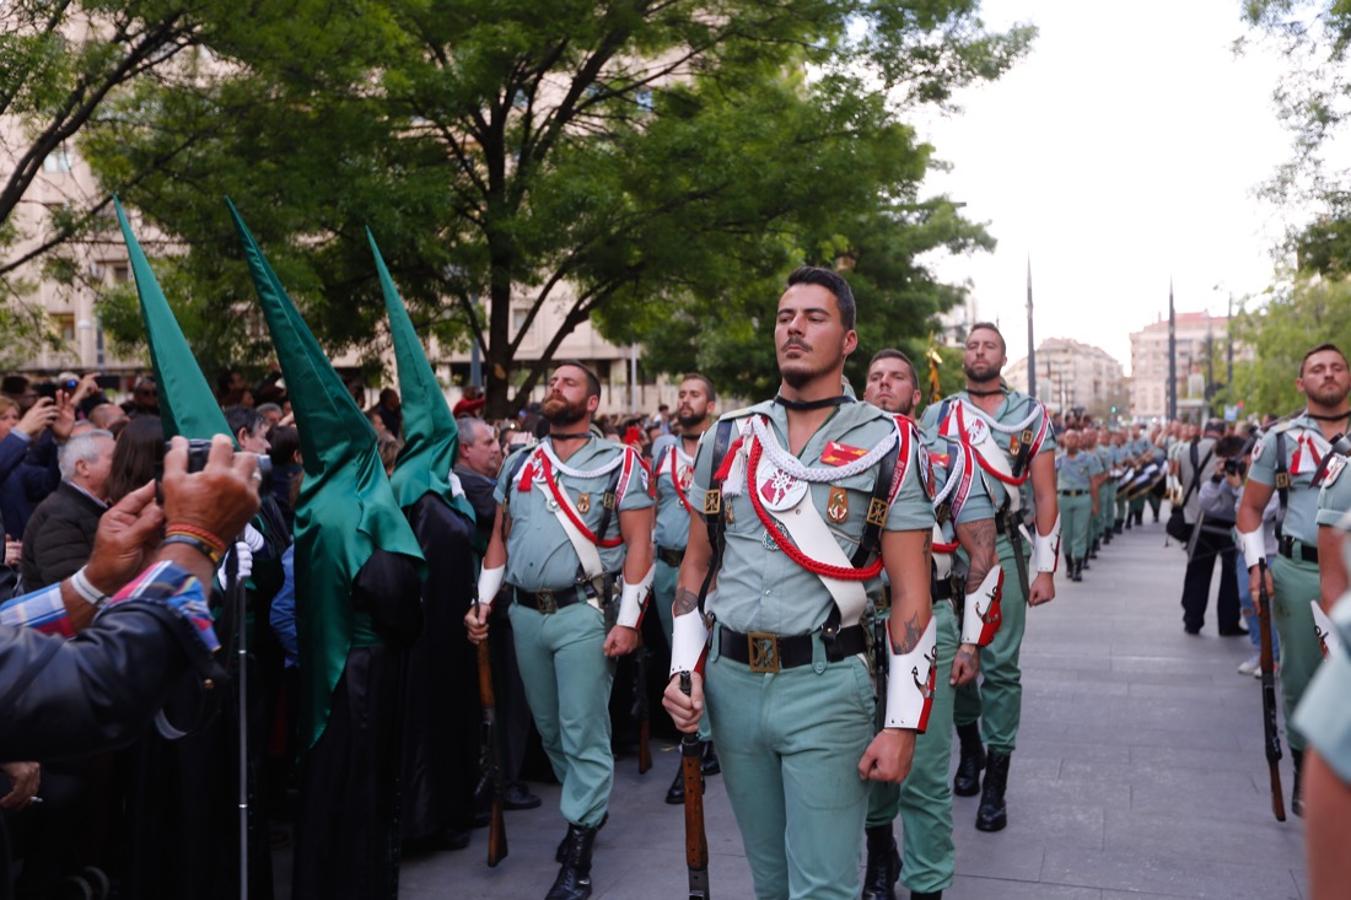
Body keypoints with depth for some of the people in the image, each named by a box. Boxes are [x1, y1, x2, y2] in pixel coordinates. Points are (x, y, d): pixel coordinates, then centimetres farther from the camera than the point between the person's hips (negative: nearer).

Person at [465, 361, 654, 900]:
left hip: (584, 614, -5)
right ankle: (588, 807, 37)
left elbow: (638, 543, -8)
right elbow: (499, 538, 16)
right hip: (525, 614, 6)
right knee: (550, 729, 16)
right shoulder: (519, 464, 13)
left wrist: (628, 620, -14)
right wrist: (484, 601, 6)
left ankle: (579, 850, 9)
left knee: (584, 732, -2)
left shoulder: (618, 463, -3)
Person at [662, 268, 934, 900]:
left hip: (826, 687, -4)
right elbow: (697, 563, 13)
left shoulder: (888, 446, -5)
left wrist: (903, 725, -10)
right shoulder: (726, 438, 7)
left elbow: (911, 592, -6)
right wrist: (684, 668, 3)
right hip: (730, 682, 4)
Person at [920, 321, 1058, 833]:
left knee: (1000, 665, -3)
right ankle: (970, 747, 33)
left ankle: (996, 785, 5)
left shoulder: (1030, 416, 5)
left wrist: (1045, 568, -2)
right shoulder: (936, 416, 10)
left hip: (1003, 549, -2)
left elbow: (1045, 497, 4)